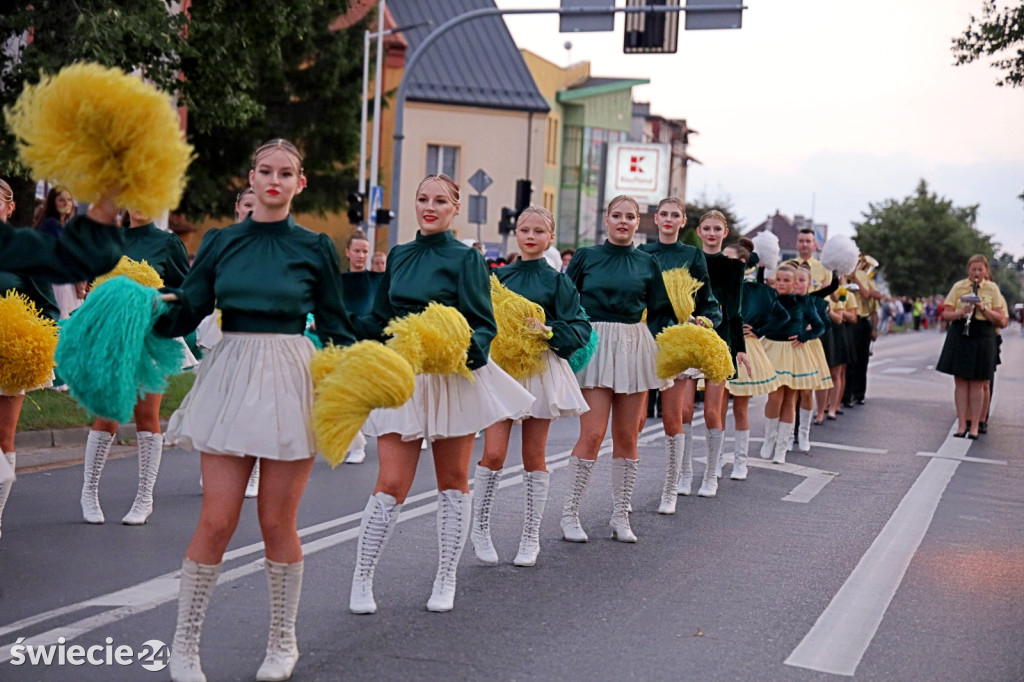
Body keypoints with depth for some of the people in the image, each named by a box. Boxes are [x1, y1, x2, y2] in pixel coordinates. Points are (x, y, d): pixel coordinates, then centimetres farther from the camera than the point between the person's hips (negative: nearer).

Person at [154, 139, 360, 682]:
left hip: (291, 381, -1)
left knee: (277, 521, 4)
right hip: (231, 376, 1)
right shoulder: (220, 242, 8)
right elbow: (187, 311, 4)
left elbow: (334, 326, 7)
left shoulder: (315, 248, 5)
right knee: (216, 520, -2)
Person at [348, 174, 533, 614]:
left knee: (453, 482, 9)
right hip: (404, 377, 3)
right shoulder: (399, 256, 11)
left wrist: (470, 347, -26)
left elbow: (484, 323, -7)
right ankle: (362, 581, 8)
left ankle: (446, 581, 21)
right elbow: (379, 318, 17)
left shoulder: (465, 258, -2)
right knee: (391, 485, -4)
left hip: (453, 379, -2)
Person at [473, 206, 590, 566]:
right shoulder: (499, 276, 8)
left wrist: (549, 331, -20)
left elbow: (580, 330, -4)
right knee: (493, 453, -8)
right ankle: (480, 530, 11)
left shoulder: (557, 281, 2)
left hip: (541, 370, -1)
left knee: (534, 456, 6)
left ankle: (531, 537, 18)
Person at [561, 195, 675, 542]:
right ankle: (570, 514, 4)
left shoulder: (647, 263, 9)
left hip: (633, 347, 3)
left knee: (627, 436, 6)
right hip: (594, 344, -2)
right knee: (592, 433, -10)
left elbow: (661, 312, 12)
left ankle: (621, 516, 17)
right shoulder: (586, 257, 4)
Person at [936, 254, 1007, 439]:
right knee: (961, 382, 2)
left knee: (977, 384, 1)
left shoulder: (992, 289, 3)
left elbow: (1001, 321, 0)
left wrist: (984, 309, -16)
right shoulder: (958, 287, 5)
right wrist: (961, 313, -16)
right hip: (959, 336, 1)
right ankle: (962, 424, 8)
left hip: (983, 339, -1)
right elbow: (946, 314, 4)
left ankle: (974, 425, 8)